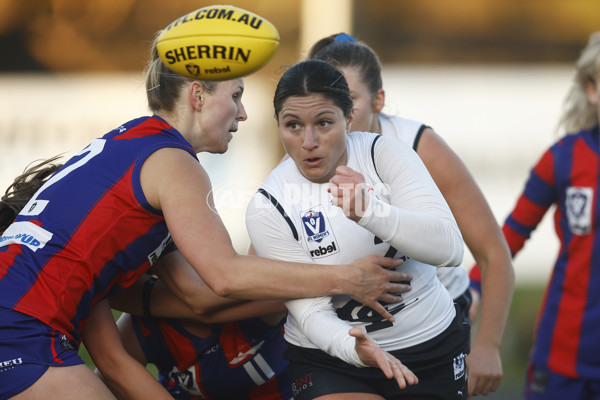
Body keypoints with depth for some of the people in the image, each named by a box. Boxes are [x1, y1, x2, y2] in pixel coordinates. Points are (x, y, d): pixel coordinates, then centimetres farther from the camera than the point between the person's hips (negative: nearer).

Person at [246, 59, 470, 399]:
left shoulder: (383, 153, -10)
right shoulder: (268, 208, -12)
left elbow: (450, 249, -22)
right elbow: (310, 312, -16)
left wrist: (371, 213, -38)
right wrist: (351, 347, -38)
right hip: (330, 361, -1)